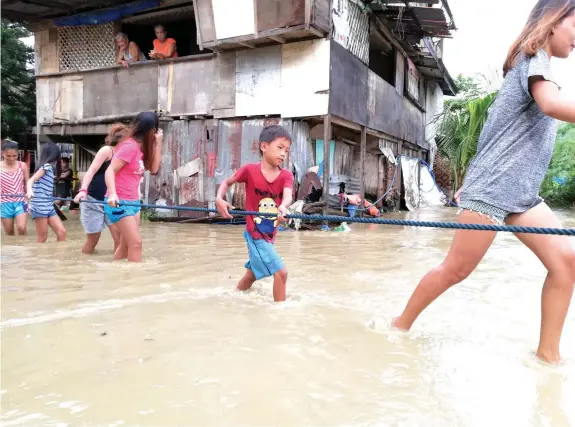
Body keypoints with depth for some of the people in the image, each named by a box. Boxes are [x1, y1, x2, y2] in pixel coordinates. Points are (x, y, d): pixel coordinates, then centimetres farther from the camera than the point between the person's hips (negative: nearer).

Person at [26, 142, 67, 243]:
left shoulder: (49, 168, 17)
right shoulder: (46, 166, -7)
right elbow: (31, 180, -19)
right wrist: (29, 191, -39)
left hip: (49, 206, 8)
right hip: (40, 207, -8)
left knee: (62, 232, 2)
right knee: (42, 238, -4)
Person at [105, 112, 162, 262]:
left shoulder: (142, 147, 11)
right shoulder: (129, 145, -15)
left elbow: (154, 169, 8)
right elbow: (110, 170, -21)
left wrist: (158, 143, 2)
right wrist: (112, 193, -37)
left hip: (133, 202, 9)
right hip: (119, 203, -9)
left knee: (126, 244, 11)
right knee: (136, 243, -12)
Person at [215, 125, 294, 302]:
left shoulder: (286, 176, -7)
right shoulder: (250, 170, -14)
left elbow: (287, 195, -27)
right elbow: (227, 182, 2)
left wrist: (283, 206, -50)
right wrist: (219, 199, -18)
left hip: (270, 235, 6)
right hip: (255, 234, -6)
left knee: (252, 273, 25)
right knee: (280, 272, -15)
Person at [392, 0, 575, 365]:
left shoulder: (532, 63, 24)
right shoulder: (535, 57, -6)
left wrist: (472, 182, 25)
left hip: (521, 192, 9)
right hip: (493, 189, -9)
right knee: (456, 270, -3)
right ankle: (403, 323, 14)